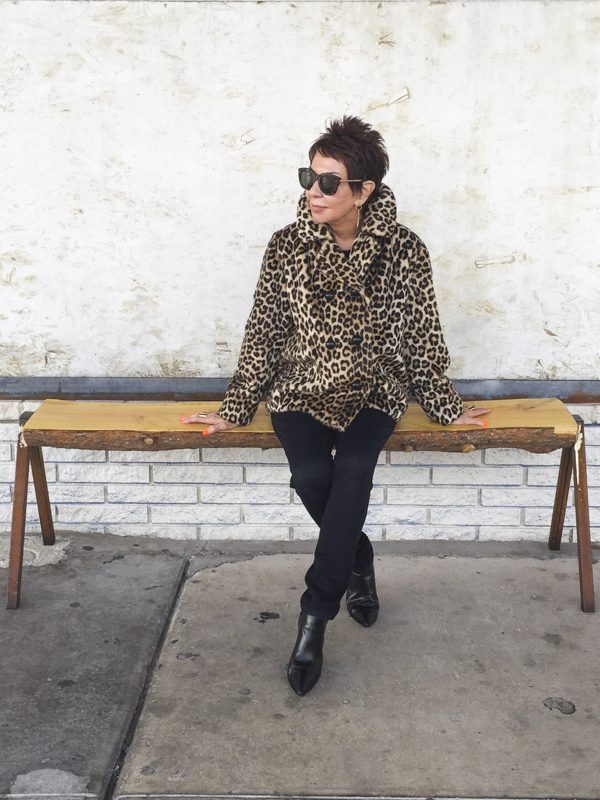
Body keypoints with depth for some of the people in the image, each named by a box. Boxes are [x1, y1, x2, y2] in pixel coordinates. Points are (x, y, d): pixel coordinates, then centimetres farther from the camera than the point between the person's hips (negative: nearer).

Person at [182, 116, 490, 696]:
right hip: (301, 390, 1)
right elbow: (263, 334, 1)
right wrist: (235, 409, 3)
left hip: (371, 393, -1)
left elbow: (421, 337, 0)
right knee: (311, 477, -25)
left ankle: (314, 617, -20)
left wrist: (444, 407, 5)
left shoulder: (403, 251, -8)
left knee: (352, 469, -30)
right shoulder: (287, 246, -4)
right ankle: (357, 562, 7)